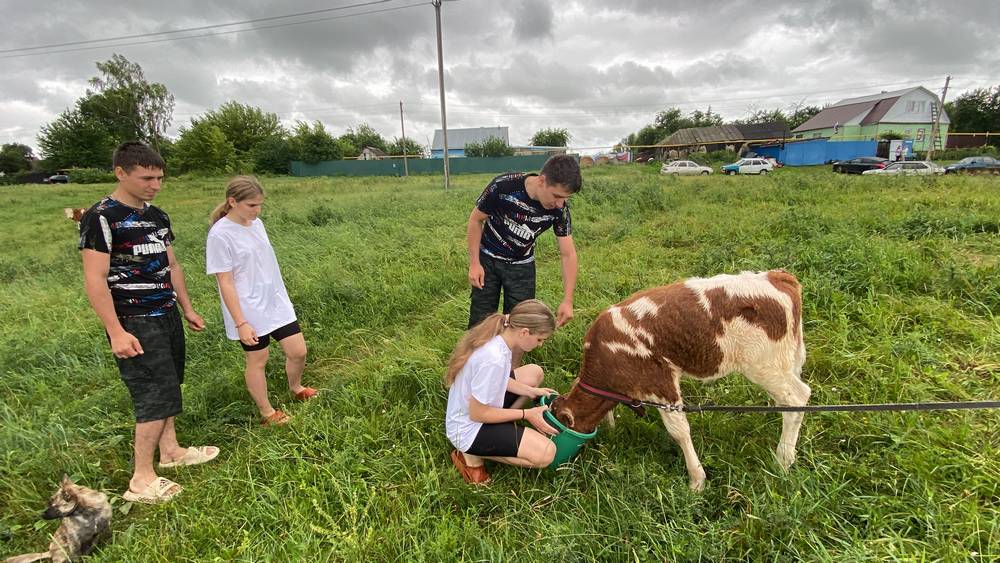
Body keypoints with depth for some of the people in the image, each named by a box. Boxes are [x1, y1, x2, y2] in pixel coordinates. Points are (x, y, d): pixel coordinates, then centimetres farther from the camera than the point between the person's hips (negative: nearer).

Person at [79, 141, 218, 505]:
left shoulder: (157, 216, 10)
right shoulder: (101, 218, -14)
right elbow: (95, 280, -17)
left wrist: (187, 309, 18)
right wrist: (116, 332, -21)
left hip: (167, 316, 8)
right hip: (134, 323, -8)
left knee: (165, 389, 17)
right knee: (157, 395, -6)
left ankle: (170, 451, 32)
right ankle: (141, 480, 7)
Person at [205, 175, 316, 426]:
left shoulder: (256, 223, 4)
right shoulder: (220, 234, -16)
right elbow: (225, 282, -16)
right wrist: (241, 323, -16)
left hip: (277, 303, 6)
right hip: (250, 312, -6)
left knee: (298, 351, 10)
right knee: (257, 360, 10)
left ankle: (296, 389, 39)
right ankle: (267, 413, 29)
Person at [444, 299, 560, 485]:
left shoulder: (496, 335, -9)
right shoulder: (494, 359, -34)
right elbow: (477, 414, -24)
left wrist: (530, 391, -1)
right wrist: (525, 414, -16)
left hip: (478, 405, 9)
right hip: (468, 430, -9)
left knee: (534, 373, 12)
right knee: (546, 453, -18)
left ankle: (505, 430, 8)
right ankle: (472, 454, -3)